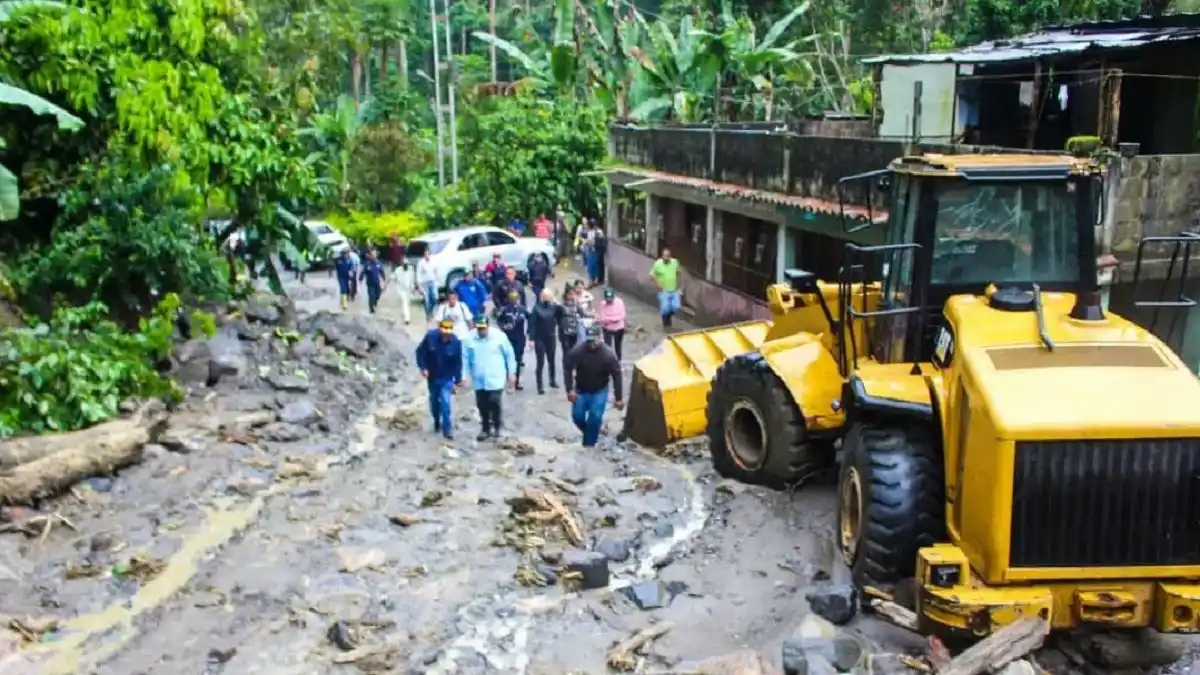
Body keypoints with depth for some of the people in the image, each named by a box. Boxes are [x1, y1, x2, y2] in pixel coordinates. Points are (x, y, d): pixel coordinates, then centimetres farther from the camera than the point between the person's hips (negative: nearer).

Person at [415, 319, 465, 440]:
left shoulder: (456, 342, -21)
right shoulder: (430, 336, -21)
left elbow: (458, 363, -11)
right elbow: (420, 351, -8)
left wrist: (457, 381, -9)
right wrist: (422, 367, -18)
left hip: (447, 378, -2)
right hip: (432, 376, 2)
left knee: (445, 403, -13)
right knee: (434, 401, 19)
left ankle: (447, 430, -3)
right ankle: (437, 421, 44)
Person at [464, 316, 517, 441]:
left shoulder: (499, 336, -10)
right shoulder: (470, 339, -4)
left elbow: (509, 354, 0)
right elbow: (466, 358, 4)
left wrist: (511, 372, 3)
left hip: (495, 379, -3)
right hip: (479, 381, 3)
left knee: (494, 403, -10)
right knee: (482, 406, 10)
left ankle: (496, 427, 14)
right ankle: (486, 429, 27)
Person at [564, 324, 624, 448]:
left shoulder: (608, 354, -24)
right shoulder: (577, 350, -23)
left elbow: (617, 375, -15)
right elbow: (567, 368, -12)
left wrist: (619, 398, -14)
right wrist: (570, 389, -18)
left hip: (599, 391, -2)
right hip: (581, 390, 2)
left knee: (595, 417, -14)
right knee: (577, 416, -2)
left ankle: (589, 443, 2)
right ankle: (589, 433, 29)